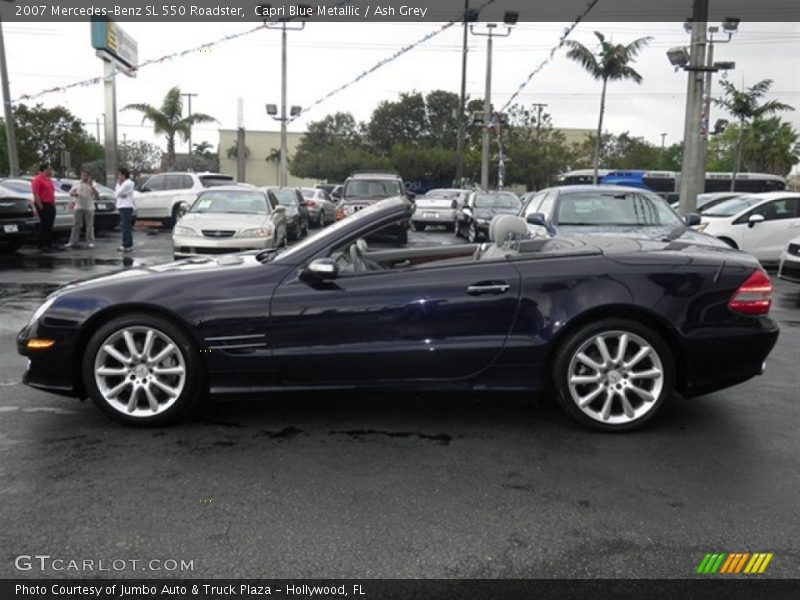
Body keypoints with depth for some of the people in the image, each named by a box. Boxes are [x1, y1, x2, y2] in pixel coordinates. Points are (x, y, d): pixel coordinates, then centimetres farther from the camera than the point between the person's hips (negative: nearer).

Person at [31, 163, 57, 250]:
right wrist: (41, 207, -20)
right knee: (44, 225, -5)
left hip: (51, 205, 8)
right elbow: (36, 194, -16)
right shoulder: (38, 179, -10)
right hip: (44, 205, -8)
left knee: (50, 226, 11)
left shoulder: (49, 180, 17)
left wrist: (53, 204, 16)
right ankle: (41, 245, 0)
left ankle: (49, 243, 17)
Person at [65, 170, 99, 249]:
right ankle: (73, 242, 4)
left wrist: (91, 186, -15)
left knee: (89, 225, 1)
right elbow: (70, 192, 11)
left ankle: (90, 242, 6)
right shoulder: (77, 184, 11)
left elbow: (97, 195, -4)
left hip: (89, 208, -1)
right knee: (76, 225, 1)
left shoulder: (92, 184, 6)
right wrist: (74, 194, -12)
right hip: (79, 207, 2)